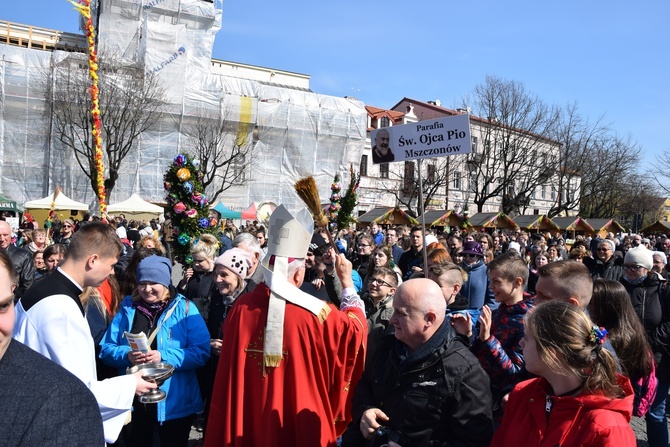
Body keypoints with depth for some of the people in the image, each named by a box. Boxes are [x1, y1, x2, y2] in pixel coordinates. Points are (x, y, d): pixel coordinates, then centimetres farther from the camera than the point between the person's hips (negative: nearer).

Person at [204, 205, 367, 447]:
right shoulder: (315, 312, -21)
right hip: (300, 425, -3)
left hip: (247, 423, 3)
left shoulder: (240, 308, -11)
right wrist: (347, 281, 7)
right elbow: (356, 328, -1)